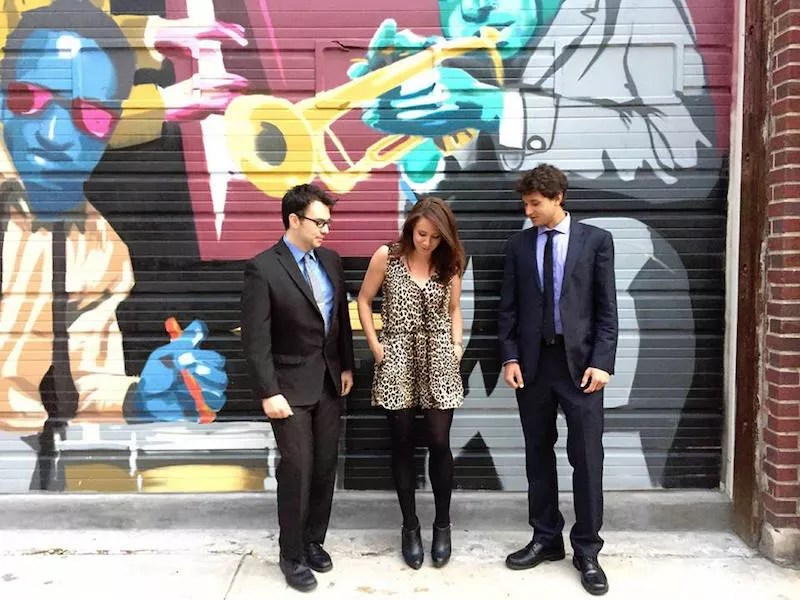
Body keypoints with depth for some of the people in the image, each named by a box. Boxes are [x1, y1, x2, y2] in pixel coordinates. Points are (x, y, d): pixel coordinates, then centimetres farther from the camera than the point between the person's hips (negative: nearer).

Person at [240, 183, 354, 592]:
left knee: (325, 467, 13)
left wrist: (346, 367, 10)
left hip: (329, 382, 6)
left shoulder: (330, 260, 5)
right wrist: (269, 393, -17)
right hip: (291, 386, -5)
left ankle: (314, 540, 32)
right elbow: (256, 339, -15)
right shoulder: (263, 268, -13)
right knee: (296, 470, 1)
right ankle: (292, 555, 20)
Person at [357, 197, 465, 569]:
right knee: (402, 444, 7)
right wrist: (374, 345, -2)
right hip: (397, 360, -1)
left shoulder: (449, 263, 2)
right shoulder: (386, 257, -4)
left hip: (438, 360, 1)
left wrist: (457, 345, 0)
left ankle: (442, 524, 20)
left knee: (439, 443, 0)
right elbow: (364, 300, 4)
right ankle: (410, 526, 22)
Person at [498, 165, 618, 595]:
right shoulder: (518, 245, 8)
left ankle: (587, 549, 14)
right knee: (538, 454, 10)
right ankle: (546, 539, 25)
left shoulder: (596, 240, 1)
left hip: (580, 361, -2)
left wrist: (601, 362, -10)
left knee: (586, 456, 0)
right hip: (532, 362, 3)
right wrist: (510, 357, -1)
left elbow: (607, 308, -2)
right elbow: (508, 308, 8)